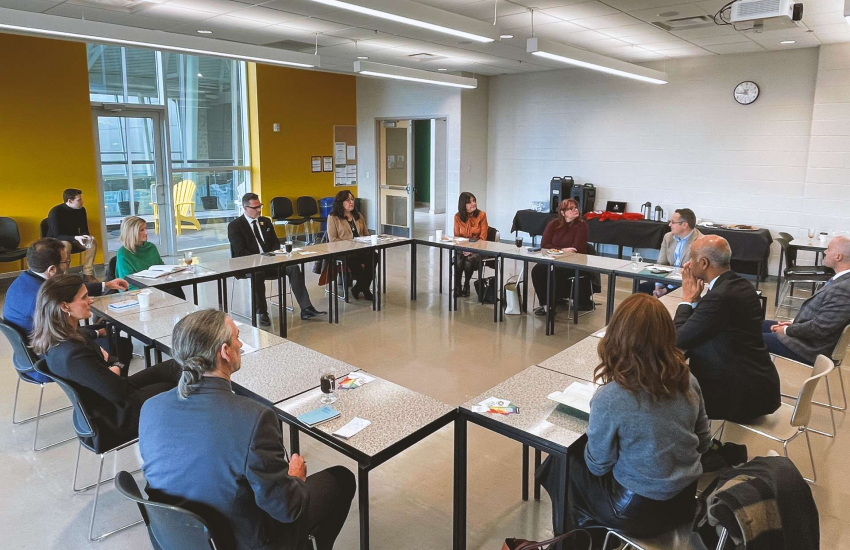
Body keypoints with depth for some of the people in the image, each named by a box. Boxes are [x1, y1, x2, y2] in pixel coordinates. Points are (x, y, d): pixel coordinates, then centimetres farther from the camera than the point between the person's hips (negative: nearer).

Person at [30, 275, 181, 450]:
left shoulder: (55, 338, -6)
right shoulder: (73, 355, -35)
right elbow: (119, 392, -27)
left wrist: (114, 367, -9)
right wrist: (115, 370, -8)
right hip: (115, 417, -8)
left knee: (173, 367, 8)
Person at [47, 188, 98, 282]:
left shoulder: (81, 210, -6)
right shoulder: (55, 212, -22)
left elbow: (84, 230, -3)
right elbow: (57, 236, -26)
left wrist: (86, 237, -28)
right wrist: (76, 238, -42)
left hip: (73, 240, 6)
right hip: (55, 242, -5)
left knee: (93, 241, -21)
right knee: (66, 245, -39)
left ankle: (88, 274, -20)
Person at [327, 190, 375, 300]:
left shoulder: (359, 216, 23)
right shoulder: (333, 218, 5)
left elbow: (366, 234, 23)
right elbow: (333, 240, -4)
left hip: (361, 249, 5)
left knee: (373, 256, -30)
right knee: (353, 258, -39)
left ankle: (358, 288, -18)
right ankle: (365, 289, -21)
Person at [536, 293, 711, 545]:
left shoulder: (608, 399, -28)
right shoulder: (688, 381, -11)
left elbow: (597, 466, -14)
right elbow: (704, 443, 4)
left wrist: (590, 433, 3)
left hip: (640, 511, -5)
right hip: (687, 500, 6)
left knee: (562, 463, 17)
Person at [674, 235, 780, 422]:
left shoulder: (719, 296, -25)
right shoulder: (740, 285, 5)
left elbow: (678, 340, -17)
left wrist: (687, 299, -7)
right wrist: (694, 300, 2)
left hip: (744, 395, -9)